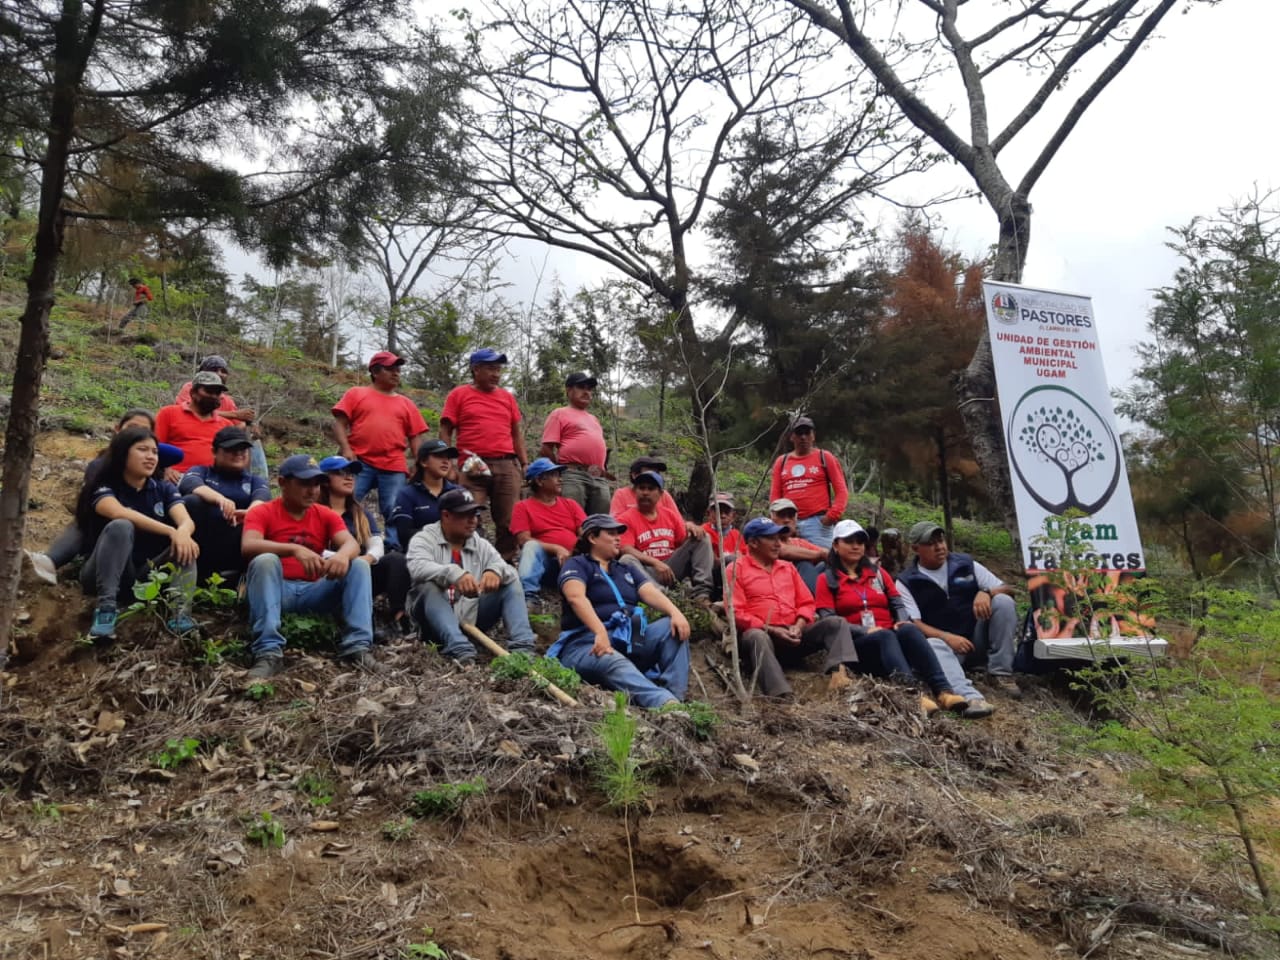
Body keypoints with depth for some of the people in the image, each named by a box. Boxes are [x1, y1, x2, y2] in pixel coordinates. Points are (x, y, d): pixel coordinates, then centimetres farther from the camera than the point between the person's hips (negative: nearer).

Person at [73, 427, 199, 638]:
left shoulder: (163, 489, 8)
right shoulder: (103, 488, -3)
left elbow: (187, 521, -11)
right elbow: (119, 513, -27)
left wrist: (182, 533, -37)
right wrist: (170, 531, -38)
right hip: (104, 574, -3)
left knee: (185, 545, -22)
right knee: (121, 527, -29)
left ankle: (180, 612, -41)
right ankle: (105, 607, -38)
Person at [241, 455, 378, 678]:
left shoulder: (326, 515, 11)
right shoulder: (261, 513, 0)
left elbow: (352, 543, -6)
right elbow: (248, 546, -20)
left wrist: (343, 554, -33)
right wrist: (294, 549, -36)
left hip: (314, 591, 3)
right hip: (276, 590, -3)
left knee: (359, 567, -16)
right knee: (265, 561, -32)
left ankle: (357, 645, -30)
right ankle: (268, 652, -40)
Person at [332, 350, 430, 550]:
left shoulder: (406, 403, 18)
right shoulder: (356, 394, 12)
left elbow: (416, 437, 15)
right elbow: (339, 423, 4)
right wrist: (346, 449, -11)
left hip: (394, 467, 2)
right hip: (360, 463, -2)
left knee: (393, 514, -3)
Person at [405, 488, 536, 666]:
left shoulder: (481, 545, 11)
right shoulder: (424, 539, -2)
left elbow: (511, 571, -2)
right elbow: (417, 568, -24)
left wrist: (496, 570, -28)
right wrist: (454, 574, -42)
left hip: (471, 619, 4)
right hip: (437, 622, -4)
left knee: (511, 582, -8)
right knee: (428, 586, -31)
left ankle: (522, 647, -26)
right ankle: (460, 650, -49)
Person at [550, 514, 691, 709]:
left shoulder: (627, 570, 25)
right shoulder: (577, 565, 6)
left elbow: (651, 593, 7)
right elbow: (576, 597, -15)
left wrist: (675, 612, -16)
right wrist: (600, 632, -32)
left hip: (631, 639, 6)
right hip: (588, 643, -6)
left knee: (675, 628, -15)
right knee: (615, 664, -38)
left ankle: (676, 698, -31)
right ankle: (665, 703, -63)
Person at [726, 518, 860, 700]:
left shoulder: (788, 567, 21)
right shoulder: (737, 569, 2)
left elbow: (806, 603, 17)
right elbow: (737, 613, -8)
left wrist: (798, 626, -5)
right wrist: (771, 630, -15)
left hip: (793, 634, 6)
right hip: (762, 633, -5)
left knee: (836, 623, -13)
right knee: (756, 637, -39)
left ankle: (838, 673, -39)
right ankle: (782, 696, -56)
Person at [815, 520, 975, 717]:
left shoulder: (878, 573, 21)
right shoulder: (827, 579, 7)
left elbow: (897, 604, 14)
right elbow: (829, 621, -4)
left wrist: (902, 621, -9)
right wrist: (865, 631, -17)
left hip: (890, 637, 4)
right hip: (856, 644, -4)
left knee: (909, 629, -30)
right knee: (885, 636, -36)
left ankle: (943, 691, -48)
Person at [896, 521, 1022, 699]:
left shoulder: (966, 564, 9)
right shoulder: (907, 582, 1)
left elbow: (1008, 589, 8)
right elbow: (913, 624, -8)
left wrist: (986, 592, -16)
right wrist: (947, 637, -25)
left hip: (979, 641, 3)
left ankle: (1000, 674, -19)